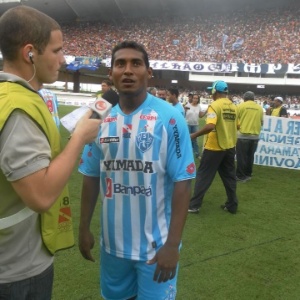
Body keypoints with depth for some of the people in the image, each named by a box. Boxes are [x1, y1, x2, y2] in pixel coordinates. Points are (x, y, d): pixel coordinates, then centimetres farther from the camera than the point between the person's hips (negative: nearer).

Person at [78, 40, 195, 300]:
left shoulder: (169, 118, -14)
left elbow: (182, 182, -14)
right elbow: (91, 176, 6)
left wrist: (172, 243, -16)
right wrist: (84, 228, 7)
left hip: (156, 244, -4)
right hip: (112, 242, 4)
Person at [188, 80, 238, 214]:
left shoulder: (215, 105, -15)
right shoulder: (233, 107, 7)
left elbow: (210, 126, -28)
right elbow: (236, 126, 16)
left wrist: (194, 135, -19)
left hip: (214, 147, -6)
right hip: (230, 147, 6)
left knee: (203, 176, 3)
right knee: (229, 177, 15)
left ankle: (194, 205, 9)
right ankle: (232, 205, 22)